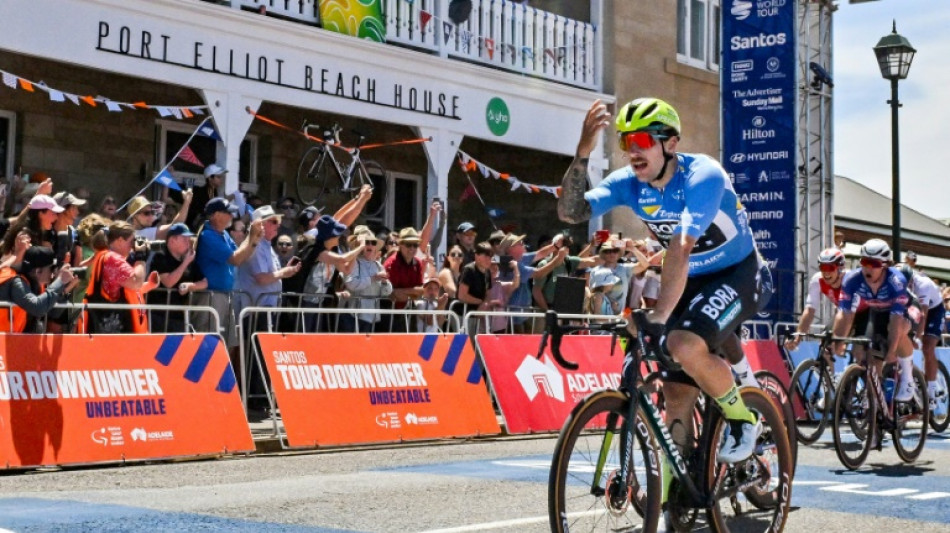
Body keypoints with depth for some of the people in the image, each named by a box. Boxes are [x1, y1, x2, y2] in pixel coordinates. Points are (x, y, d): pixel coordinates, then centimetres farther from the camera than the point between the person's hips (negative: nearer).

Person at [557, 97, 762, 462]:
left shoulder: (702, 176, -26)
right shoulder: (628, 183, -9)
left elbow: (680, 249, -37)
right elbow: (571, 212, -21)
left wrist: (658, 317, -45)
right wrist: (582, 155, -34)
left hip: (736, 275, -6)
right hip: (691, 281, 6)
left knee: (685, 346, -32)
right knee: (677, 401, 0)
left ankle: (743, 420, -7)